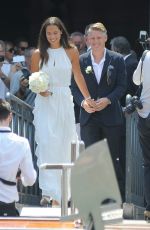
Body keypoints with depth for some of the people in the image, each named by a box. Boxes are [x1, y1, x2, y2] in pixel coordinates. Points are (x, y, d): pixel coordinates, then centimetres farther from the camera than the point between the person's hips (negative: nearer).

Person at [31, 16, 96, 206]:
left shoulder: (71, 52, 4)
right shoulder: (38, 54, 2)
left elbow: (78, 76, 11)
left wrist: (87, 98, 12)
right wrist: (40, 89, -12)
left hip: (64, 101, 2)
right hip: (45, 103, -2)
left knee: (63, 146, 4)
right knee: (46, 143, -16)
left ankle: (60, 193, 14)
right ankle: (48, 191, -21)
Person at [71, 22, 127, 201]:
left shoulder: (117, 60, 1)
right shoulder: (81, 61, 4)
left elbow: (122, 85, 0)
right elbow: (74, 87, 5)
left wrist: (108, 99, -15)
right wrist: (83, 102, -12)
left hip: (111, 115, -1)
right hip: (89, 116, 1)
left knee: (112, 156, 3)